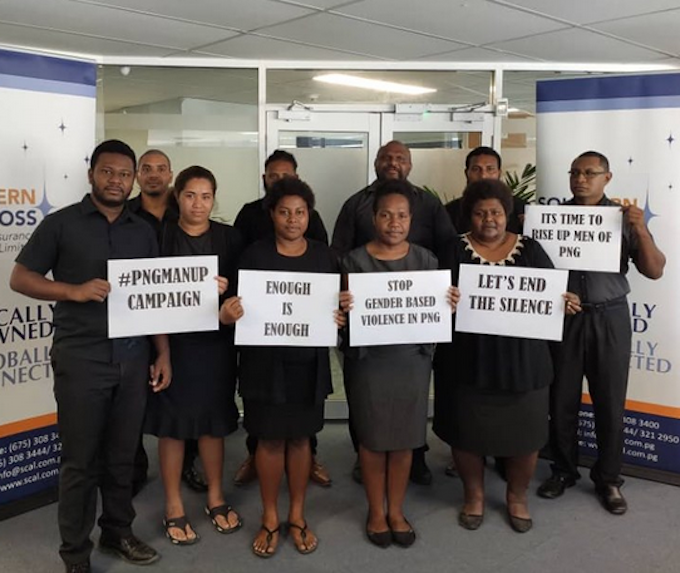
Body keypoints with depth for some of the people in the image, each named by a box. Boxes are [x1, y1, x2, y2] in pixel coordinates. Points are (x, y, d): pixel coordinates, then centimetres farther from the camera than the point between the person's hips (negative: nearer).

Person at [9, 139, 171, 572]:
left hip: (133, 359, 4)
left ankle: (118, 532, 31)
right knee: (80, 460, 5)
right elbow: (20, 278, -2)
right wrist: (76, 290, -17)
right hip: (80, 359, -3)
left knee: (122, 455, 14)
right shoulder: (61, 224, -1)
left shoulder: (143, 232, 11)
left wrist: (163, 353, 6)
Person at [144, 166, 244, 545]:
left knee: (214, 421, 12)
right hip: (173, 340, -1)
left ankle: (216, 497, 29)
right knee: (173, 423, 6)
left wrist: (225, 290, -18)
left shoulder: (231, 238, 4)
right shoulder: (160, 237, 0)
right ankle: (174, 506, 21)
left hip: (216, 340, 2)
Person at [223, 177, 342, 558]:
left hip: (309, 361, 2)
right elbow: (242, 304, -3)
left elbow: (340, 304, 9)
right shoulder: (255, 254, -3)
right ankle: (270, 519, 24)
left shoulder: (324, 255, 4)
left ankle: (297, 517, 27)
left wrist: (340, 318, -12)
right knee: (270, 439, 6)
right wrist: (228, 315, -24)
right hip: (265, 360, -2)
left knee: (301, 438, 11)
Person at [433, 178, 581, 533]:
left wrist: (565, 303, -17)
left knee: (525, 430, 8)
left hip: (522, 360, 2)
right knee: (468, 429, 8)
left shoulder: (530, 249, 5)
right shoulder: (455, 251, 0)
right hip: (469, 361, -1)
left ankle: (517, 496, 32)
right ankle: (473, 495, 31)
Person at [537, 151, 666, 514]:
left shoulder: (623, 219, 2)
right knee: (562, 400, 9)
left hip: (609, 318, 0)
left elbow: (654, 271, -2)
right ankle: (563, 470, 26)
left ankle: (607, 479, 23)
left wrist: (641, 230, -16)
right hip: (563, 316, 1)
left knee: (609, 403, 7)